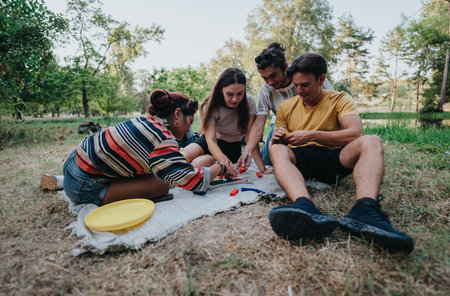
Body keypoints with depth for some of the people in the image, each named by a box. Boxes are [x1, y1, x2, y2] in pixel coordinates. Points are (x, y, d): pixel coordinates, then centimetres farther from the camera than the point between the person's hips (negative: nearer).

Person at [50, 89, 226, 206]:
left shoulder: (148, 121, 3)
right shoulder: (163, 141, -25)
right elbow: (193, 181, -22)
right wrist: (220, 167, -4)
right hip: (84, 189, -9)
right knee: (162, 185, -12)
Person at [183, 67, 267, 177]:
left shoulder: (249, 102, -19)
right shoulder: (210, 106, -19)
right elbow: (211, 140, -27)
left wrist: (262, 168, -33)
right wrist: (224, 160, -48)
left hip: (232, 146, -1)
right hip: (210, 142, 1)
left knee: (198, 164, -27)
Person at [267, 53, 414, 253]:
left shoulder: (340, 100, 6)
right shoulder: (286, 107, 13)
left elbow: (356, 133, -12)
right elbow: (280, 143, 13)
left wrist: (311, 135, -17)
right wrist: (278, 140, -13)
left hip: (331, 160, 0)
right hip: (298, 160, 1)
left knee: (372, 141, -24)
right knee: (276, 149, -30)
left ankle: (364, 210, -50)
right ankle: (306, 208, -57)